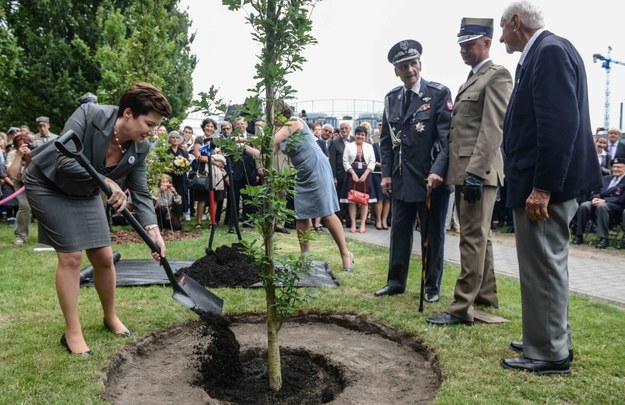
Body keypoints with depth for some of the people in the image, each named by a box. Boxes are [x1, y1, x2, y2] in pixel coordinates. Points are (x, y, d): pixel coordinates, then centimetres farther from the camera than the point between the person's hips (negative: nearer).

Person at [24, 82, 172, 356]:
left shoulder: (140, 148, -15)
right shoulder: (88, 114, -30)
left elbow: (141, 193, -13)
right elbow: (65, 161, -33)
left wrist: (152, 228, -28)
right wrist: (107, 182, -38)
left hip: (85, 193, 5)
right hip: (49, 185, -5)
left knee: (104, 257, 3)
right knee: (71, 256, -10)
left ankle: (111, 318, 26)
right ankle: (72, 333, 4)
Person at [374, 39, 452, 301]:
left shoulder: (439, 93, -7)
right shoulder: (391, 99, 8)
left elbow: (447, 136, -13)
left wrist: (438, 171, -24)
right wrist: (386, 173, 5)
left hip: (432, 179, -4)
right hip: (402, 179, 5)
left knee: (432, 234, 7)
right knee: (399, 231, 12)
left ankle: (432, 286, 22)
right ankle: (395, 282, 26)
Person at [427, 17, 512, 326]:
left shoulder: (496, 76, -7)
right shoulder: (470, 80, 22)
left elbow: (492, 129, -17)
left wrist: (475, 172, -24)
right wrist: (457, 172, 16)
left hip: (479, 171, -10)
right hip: (463, 171, 10)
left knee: (473, 238, -8)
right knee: (477, 237, 15)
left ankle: (462, 308, -5)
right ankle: (486, 297, 25)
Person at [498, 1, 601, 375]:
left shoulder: (550, 50, -14)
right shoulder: (543, 52, 17)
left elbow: (561, 123, -23)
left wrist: (542, 187, -24)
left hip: (545, 185, -11)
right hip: (541, 183, 11)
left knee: (543, 267, -2)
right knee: (547, 265, 18)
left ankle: (549, 354, 11)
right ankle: (551, 340, 32)